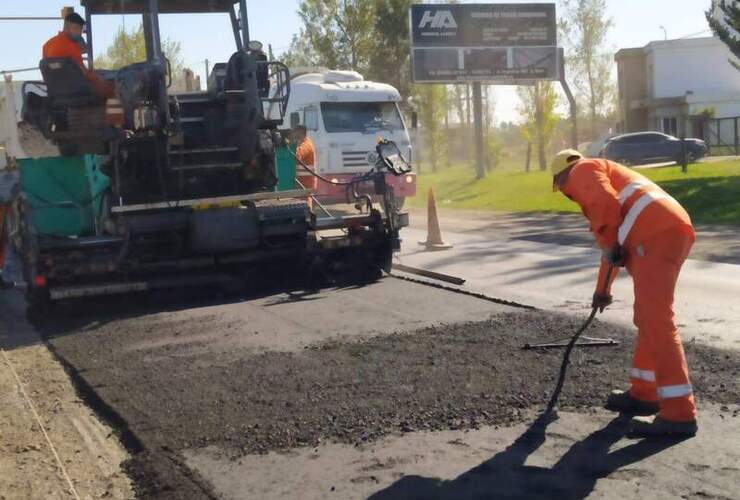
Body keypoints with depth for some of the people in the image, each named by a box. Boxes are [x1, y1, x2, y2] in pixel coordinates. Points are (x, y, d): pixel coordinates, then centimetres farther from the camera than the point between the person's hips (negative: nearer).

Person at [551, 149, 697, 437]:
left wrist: (610, 245, 0)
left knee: (655, 320, -11)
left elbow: (604, 203, -13)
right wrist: (602, 290, 49)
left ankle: (679, 413, -13)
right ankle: (644, 393, 27)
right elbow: (615, 238, 44)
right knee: (648, 316, 18)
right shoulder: (606, 175, 38)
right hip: (673, 230, 10)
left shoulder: (583, 171, 10)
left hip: (656, 233, -10)